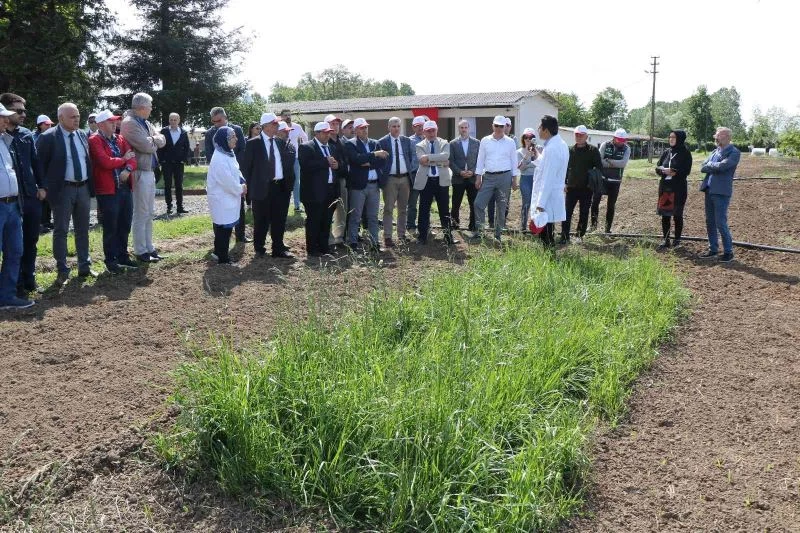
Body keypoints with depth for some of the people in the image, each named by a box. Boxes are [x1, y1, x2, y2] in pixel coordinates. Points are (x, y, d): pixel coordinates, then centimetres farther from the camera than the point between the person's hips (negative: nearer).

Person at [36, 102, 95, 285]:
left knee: (83, 230, 13)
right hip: (62, 190, -5)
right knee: (61, 231, 2)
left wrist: (90, 185, 11)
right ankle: (62, 271, 9)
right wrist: (46, 188, -9)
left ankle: (84, 266, 23)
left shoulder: (82, 135, 7)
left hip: (83, 188, 6)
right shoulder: (48, 137, -10)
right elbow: (40, 164, -6)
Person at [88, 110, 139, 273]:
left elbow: (132, 157, 4)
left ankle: (123, 256, 25)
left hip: (125, 188, 7)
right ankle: (111, 260, 13)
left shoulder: (120, 139, 14)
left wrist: (128, 169, -17)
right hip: (108, 190, -6)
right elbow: (106, 162, -20)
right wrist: (123, 158, -5)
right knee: (110, 227, 2)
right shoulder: (94, 141, -8)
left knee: (125, 225, 13)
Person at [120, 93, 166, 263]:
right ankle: (140, 251, 4)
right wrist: (155, 142, -1)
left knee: (149, 213, 14)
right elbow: (146, 146, -21)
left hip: (150, 172, 9)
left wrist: (152, 140, -10)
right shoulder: (129, 123, -13)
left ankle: (149, 248, 22)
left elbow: (162, 140, 9)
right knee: (141, 214, -3)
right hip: (140, 173, -9)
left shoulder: (145, 123, 15)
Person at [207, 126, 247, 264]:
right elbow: (227, 181, -23)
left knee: (226, 227, 17)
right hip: (222, 199, -9)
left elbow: (236, 172, 14)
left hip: (229, 197, 9)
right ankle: (223, 258, 10)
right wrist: (240, 189, -8)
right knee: (224, 227, 0)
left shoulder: (229, 153, 8)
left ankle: (219, 252, 30)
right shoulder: (219, 159, -23)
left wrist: (242, 184, -2)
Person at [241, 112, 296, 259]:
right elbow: (245, 167, -3)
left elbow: (288, 163, 14)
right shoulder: (253, 144, -5)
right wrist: (250, 187, -5)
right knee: (261, 221, 6)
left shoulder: (281, 142, 9)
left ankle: (278, 249, 20)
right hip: (262, 188, -4)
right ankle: (259, 249, 22)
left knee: (279, 221, 10)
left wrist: (289, 183, 1)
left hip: (281, 187, 4)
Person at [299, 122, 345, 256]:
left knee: (327, 221, 11)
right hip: (315, 191, -6)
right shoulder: (306, 147, -5)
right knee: (314, 221, 1)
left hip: (331, 191, 6)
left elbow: (342, 163, 20)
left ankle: (324, 247, 20)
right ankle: (312, 249, 8)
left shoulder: (334, 148, 17)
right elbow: (306, 165, -19)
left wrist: (337, 165, -4)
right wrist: (326, 162, -18)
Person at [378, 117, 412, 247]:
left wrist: (409, 172, 6)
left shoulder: (406, 140, 9)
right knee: (388, 209, -5)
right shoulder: (382, 142, -3)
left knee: (403, 209, 11)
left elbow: (409, 157, 14)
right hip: (390, 179, -4)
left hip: (404, 178, 4)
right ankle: (387, 237, -4)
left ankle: (401, 235, 21)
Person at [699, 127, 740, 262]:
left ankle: (728, 252, 4)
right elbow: (702, 168, 8)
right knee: (710, 222, 12)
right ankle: (713, 249, 22)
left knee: (721, 223, -7)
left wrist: (709, 165, -4)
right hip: (709, 190, 8)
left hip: (721, 192, -8)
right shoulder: (715, 151, 15)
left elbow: (722, 166, -21)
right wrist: (715, 167, -9)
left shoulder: (734, 152, -7)